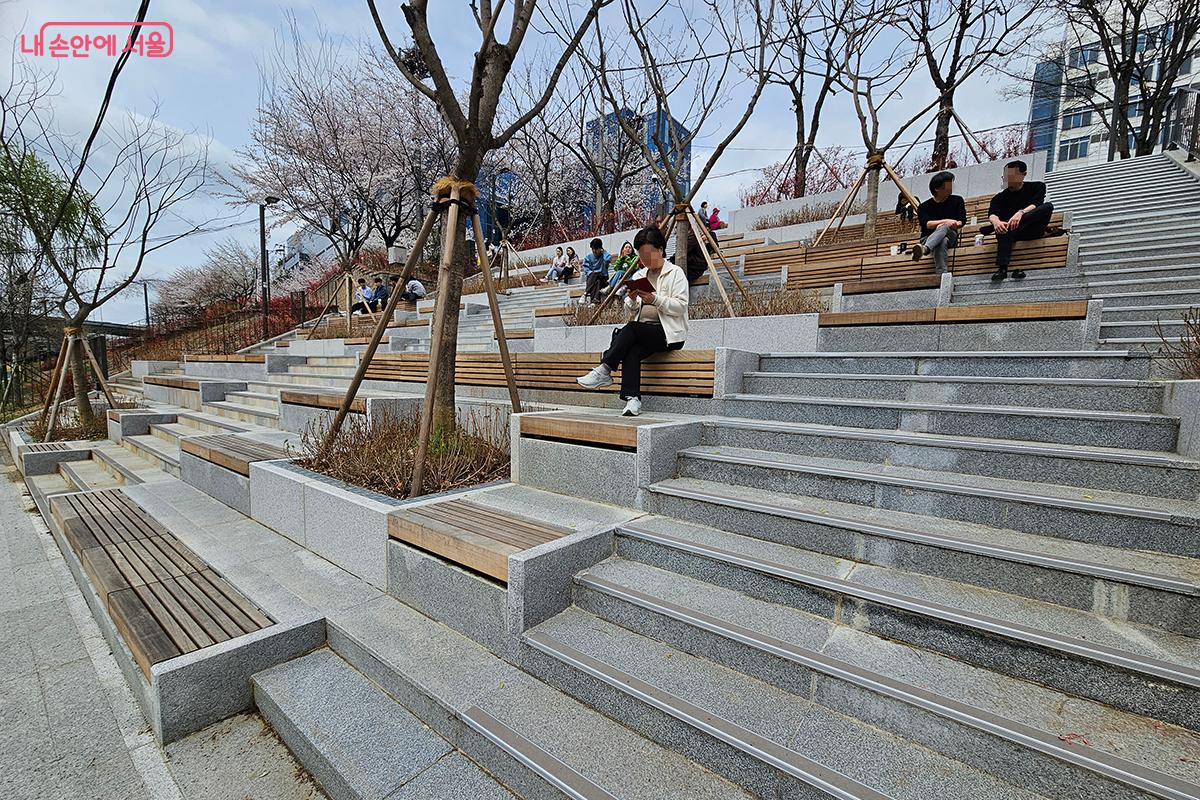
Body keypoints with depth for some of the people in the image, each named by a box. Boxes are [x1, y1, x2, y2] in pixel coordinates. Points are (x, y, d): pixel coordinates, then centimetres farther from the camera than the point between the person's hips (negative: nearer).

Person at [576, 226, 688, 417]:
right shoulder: (639, 275, 21)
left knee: (631, 328, -30)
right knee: (631, 350, -30)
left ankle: (604, 371, -28)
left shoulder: (675, 273, 4)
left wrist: (655, 299, -20)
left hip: (669, 332, -4)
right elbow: (631, 310, 17)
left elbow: (681, 306, -8)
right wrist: (632, 299, -6)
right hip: (642, 332, 4)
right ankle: (632, 399, -36)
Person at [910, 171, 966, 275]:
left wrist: (953, 224, -17)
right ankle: (942, 277, -62)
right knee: (942, 242, -38)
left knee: (944, 227, -35)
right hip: (927, 239, 0)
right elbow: (926, 224, -10)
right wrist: (946, 221, -21)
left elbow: (962, 221, 4)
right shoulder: (924, 207, 7)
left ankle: (924, 248, -71)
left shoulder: (957, 200, 14)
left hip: (951, 236, 1)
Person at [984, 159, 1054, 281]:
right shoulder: (1000, 197, 11)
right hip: (1011, 233, 0)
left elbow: (1036, 204, -10)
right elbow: (992, 214, -10)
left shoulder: (1036, 187, 11)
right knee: (1003, 229, -34)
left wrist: (1021, 213, -33)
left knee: (1048, 206, -25)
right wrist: (996, 222, -36)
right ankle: (1002, 268, -51)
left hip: (1033, 231, 0)